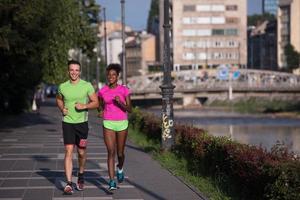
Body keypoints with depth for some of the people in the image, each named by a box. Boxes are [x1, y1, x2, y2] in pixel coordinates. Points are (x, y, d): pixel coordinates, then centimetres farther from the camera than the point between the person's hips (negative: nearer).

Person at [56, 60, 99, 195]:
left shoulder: (87, 86, -4)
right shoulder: (62, 87, 0)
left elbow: (96, 103, 1)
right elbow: (59, 99, 20)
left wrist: (84, 106, -16)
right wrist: (62, 109, 1)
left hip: (82, 122, 0)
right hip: (67, 123, 0)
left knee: (81, 153, 10)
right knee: (68, 152, -9)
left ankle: (81, 176, 37)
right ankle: (69, 184, -11)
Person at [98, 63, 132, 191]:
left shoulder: (124, 90, -3)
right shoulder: (102, 91, 3)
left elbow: (129, 109, -6)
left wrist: (120, 102, -23)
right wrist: (101, 112, -3)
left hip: (122, 124, 0)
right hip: (108, 124, 0)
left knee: (120, 153, 11)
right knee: (111, 152, -13)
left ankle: (120, 168, 45)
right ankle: (112, 181, -14)